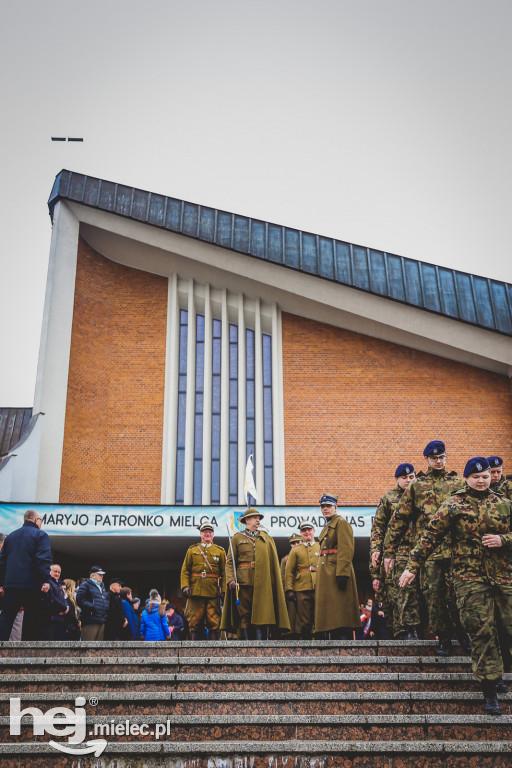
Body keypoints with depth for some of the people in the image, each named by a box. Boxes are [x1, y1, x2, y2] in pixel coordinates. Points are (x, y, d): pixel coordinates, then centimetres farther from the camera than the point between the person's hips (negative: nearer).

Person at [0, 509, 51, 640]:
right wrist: (46, 580, -15)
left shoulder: (11, 536, 18)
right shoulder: (40, 535, -1)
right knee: (32, 620, 1)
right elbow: (43, 559, -13)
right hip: (32, 585, -5)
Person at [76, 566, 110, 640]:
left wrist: (107, 608, 13)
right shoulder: (86, 585, -2)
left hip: (101, 621, 8)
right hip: (90, 621, -8)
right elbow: (80, 600, -13)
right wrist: (92, 606, -19)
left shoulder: (102, 586, 23)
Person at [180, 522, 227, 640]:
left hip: (213, 593, 0)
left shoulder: (220, 551, 13)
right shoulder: (192, 550, 14)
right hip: (195, 591, 0)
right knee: (194, 623, 0)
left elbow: (224, 572, 6)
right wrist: (185, 586, -5)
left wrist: (224, 590, -5)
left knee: (214, 624, -2)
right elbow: (185, 570, 9)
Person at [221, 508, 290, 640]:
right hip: (243, 581, -1)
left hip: (262, 581, 2)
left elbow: (273, 562, 13)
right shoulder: (237, 538, 11)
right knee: (244, 614, -1)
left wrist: (276, 582, 3)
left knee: (261, 614, -5)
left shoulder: (267, 538, 18)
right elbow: (230, 562, 5)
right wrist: (230, 579, -10)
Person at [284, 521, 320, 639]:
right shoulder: (295, 551, 14)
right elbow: (289, 571, 9)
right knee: (305, 623, 0)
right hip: (302, 590, 0)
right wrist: (289, 589, -2)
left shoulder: (321, 547, 16)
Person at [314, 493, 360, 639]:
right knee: (332, 617, 9)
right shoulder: (327, 527, 22)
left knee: (341, 616, -11)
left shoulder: (341, 523, -5)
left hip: (337, 572, -10)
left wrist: (342, 574, -24)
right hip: (326, 576, 10)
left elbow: (346, 550, -16)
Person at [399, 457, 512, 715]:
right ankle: (490, 689, 4)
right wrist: (412, 566, -5)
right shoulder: (453, 505, 0)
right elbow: (430, 537, -2)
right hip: (470, 578, -3)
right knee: (482, 632, -5)